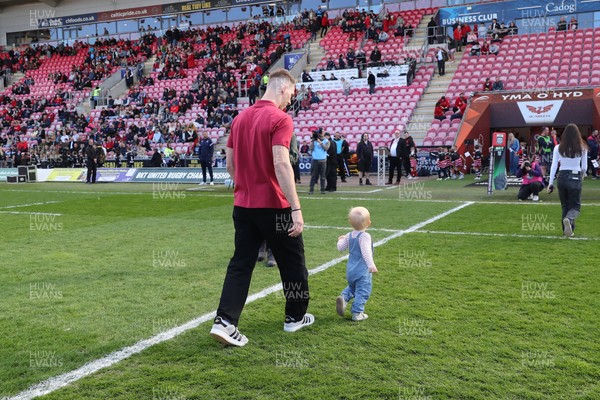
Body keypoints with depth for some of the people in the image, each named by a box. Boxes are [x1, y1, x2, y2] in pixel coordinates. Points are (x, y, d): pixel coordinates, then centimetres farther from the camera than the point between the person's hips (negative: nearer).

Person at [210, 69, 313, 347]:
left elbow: (230, 164, 13)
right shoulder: (280, 119, -13)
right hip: (273, 205, -6)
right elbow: (281, 163, -24)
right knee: (292, 261, 13)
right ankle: (295, 317, 27)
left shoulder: (240, 118, 9)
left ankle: (225, 322, -1)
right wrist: (296, 209, -24)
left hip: (243, 204, 6)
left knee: (241, 263, 9)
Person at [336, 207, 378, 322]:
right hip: (363, 271, -7)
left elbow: (340, 248, 14)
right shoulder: (364, 236, -16)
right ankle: (357, 313, 1)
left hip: (350, 269, 7)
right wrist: (371, 265, -35)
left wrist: (340, 240, 34)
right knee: (362, 291, 1)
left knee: (351, 287, 25)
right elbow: (366, 252, -29)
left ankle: (344, 297, -1)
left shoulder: (349, 236, 5)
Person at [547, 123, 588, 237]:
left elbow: (554, 166, -3)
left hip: (562, 177, 2)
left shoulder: (558, 148, -1)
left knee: (565, 205, 17)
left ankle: (568, 230, 17)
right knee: (575, 206, 5)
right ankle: (568, 219, -28)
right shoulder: (582, 148, -2)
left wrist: (551, 183, 0)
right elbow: (584, 167, 4)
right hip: (575, 177, -1)